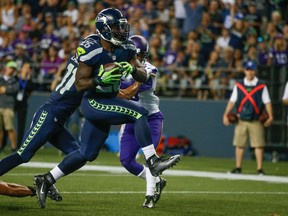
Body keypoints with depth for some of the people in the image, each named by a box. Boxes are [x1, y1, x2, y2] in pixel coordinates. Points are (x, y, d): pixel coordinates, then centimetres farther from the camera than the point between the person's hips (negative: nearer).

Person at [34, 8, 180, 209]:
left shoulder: (126, 48, 0)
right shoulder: (91, 50, -19)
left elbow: (144, 76, 2)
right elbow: (79, 84, -15)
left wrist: (133, 69, -19)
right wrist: (100, 79, -31)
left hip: (108, 102, 8)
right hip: (94, 102, -8)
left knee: (87, 154, 13)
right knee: (139, 114, -23)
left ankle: (46, 180, 23)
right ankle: (153, 162, -20)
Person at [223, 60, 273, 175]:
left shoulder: (261, 86, 2)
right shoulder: (238, 85, 8)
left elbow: (267, 102, -1)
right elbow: (232, 101, 9)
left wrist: (270, 116, -13)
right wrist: (225, 115, 0)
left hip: (256, 121, -2)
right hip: (241, 121, 2)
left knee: (258, 144, -5)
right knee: (239, 144, 5)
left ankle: (259, 168, -2)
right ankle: (238, 167, 13)